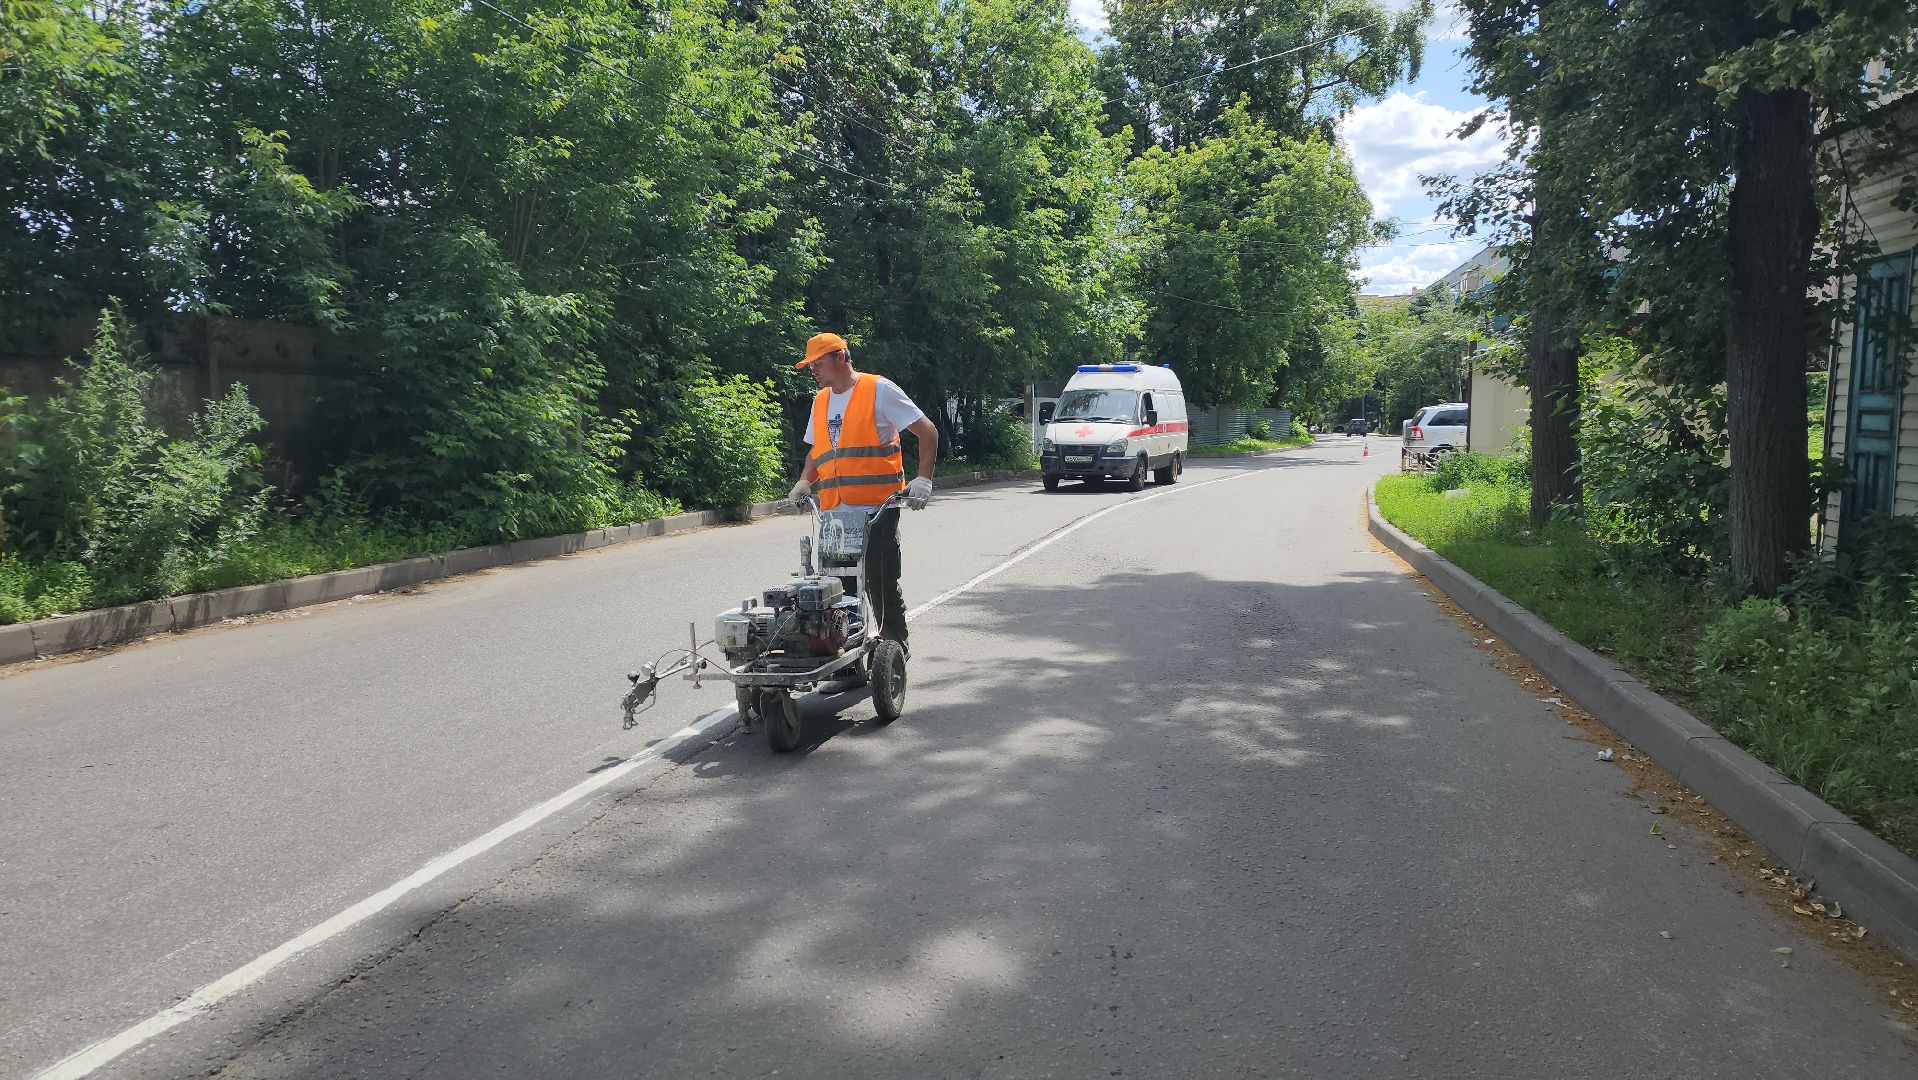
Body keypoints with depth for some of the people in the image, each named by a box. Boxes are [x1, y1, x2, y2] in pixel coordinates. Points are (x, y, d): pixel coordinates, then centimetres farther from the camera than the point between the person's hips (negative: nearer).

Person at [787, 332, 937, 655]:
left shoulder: (879, 389, -2)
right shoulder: (821, 401, 19)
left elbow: (928, 432, -4)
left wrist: (923, 480, -13)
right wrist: (804, 482, 10)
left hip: (878, 507, -6)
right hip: (834, 511, 6)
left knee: (882, 579, -4)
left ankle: (894, 643, 8)